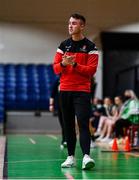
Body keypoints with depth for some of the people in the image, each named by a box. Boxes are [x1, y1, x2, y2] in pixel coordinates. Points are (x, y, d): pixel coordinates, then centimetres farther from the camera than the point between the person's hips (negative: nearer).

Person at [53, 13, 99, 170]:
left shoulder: (90, 46, -1)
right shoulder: (64, 45, 11)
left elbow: (92, 69, -8)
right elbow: (55, 68, 7)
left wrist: (75, 64, -20)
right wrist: (63, 63, -14)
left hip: (82, 91, -4)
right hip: (65, 90, 4)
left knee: (83, 123, -14)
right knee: (68, 125, 6)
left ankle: (86, 156, -21)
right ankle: (71, 157, 10)